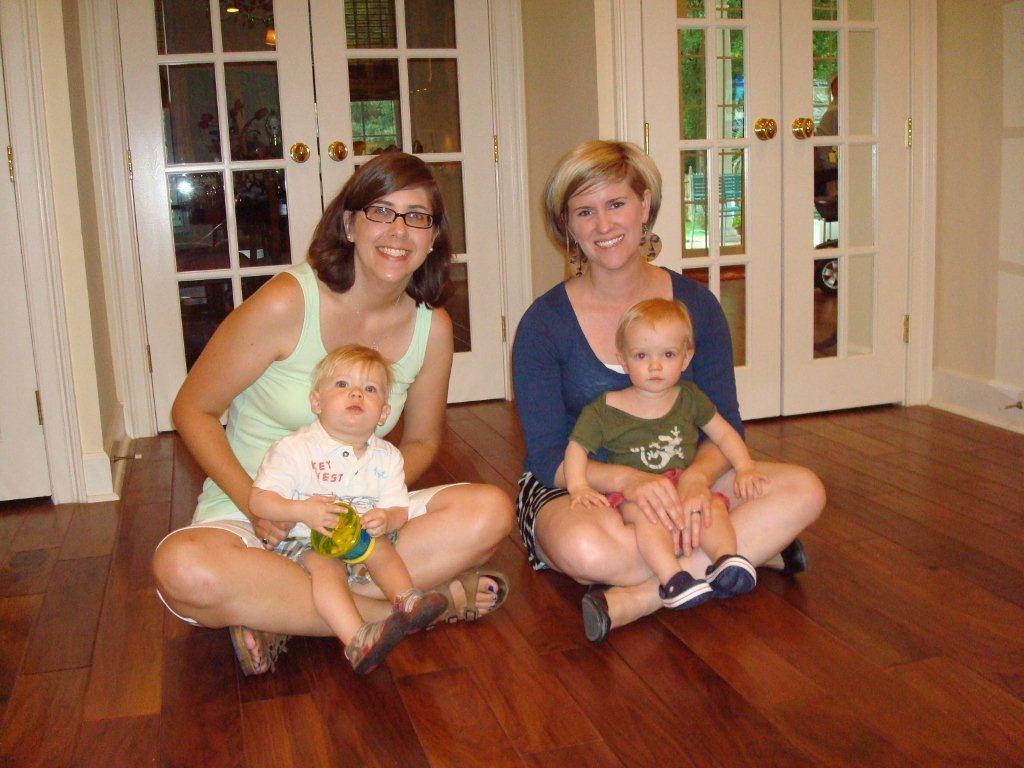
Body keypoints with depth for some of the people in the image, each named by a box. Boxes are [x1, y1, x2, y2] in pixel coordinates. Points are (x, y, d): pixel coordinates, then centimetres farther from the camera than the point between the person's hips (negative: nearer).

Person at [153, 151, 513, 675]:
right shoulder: (286, 303, -15)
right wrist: (255, 503, -20)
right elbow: (193, 410, -7)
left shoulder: (432, 327, -2)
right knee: (185, 569, -37)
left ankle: (280, 616, -22)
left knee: (489, 511, -21)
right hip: (247, 515, -3)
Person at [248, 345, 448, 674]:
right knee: (326, 567, -33)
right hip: (303, 542, -5)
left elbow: (399, 510, 3)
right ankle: (357, 639, -49)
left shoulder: (387, 457, 4)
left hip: (360, 539, 5)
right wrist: (301, 511, -30)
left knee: (381, 548, -24)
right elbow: (258, 500, -13)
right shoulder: (295, 449, -11)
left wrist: (385, 519, -22)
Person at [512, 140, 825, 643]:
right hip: (573, 489, -4)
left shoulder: (695, 305, 0)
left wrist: (695, 478, -25)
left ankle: (640, 598, -28)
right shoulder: (545, 324, -9)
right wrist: (627, 479, -31)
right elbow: (548, 459, -11)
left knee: (803, 491, -20)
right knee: (585, 548, -40)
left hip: (674, 479, 4)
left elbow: (725, 426, -1)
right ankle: (754, 548, -21)